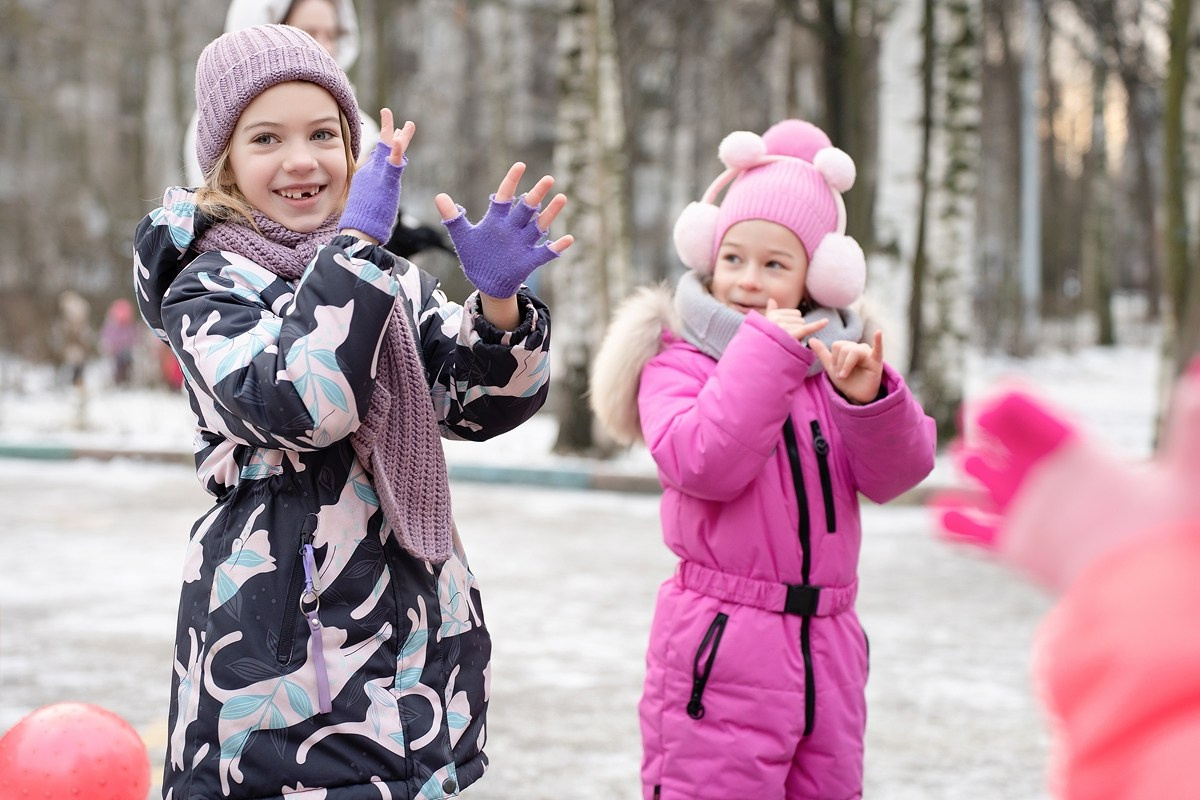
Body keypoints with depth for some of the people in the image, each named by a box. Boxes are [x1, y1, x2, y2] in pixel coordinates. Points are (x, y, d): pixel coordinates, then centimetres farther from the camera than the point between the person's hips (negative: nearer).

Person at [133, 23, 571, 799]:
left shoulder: (394, 279, 13)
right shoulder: (206, 288, -3)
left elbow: (483, 405, 0)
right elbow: (297, 407, -21)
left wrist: (500, 301, -19)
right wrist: (354, 249, -20)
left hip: (417, 636, 5)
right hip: (280, 640, -5)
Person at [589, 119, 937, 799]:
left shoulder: (832, 358, 12)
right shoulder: (677, 362, -2)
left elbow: (896, 473, 1)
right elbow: (703, 462, -21)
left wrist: (867, 397, -18)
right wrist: (765, 353, -18)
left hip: (827, 648, 5)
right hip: (721, 651, -5)